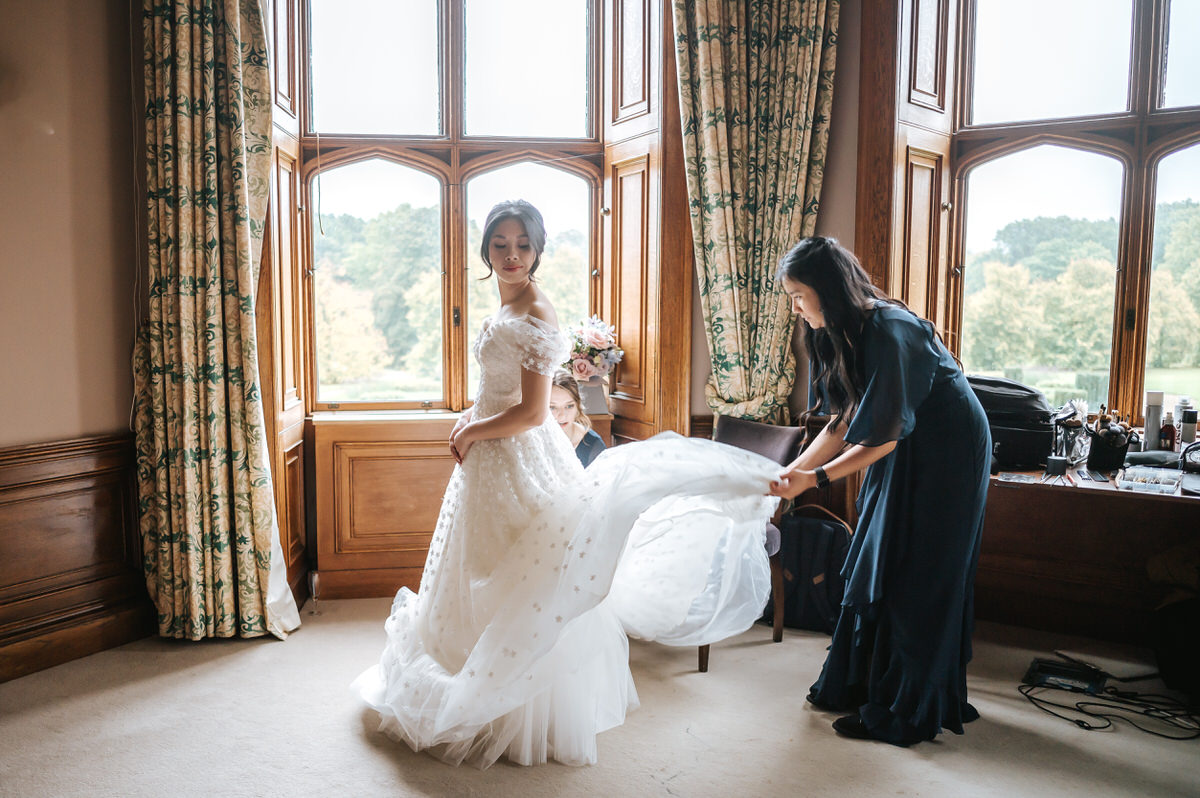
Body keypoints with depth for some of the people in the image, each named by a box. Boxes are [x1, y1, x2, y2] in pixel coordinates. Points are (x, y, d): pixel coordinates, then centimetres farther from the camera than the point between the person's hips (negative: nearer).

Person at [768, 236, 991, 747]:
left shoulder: (888, 333, -28)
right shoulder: (840, 334, -1)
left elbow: (881, 439, -25)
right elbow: (841, 424, 1)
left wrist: (815, 479, -26)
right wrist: (789, 472, -5)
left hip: (947, 454, -9)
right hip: (906, 454, 9)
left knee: (912, 581, -1)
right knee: (873, 570, 13)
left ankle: (901, 713, 13)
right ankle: (857, 684, 28)